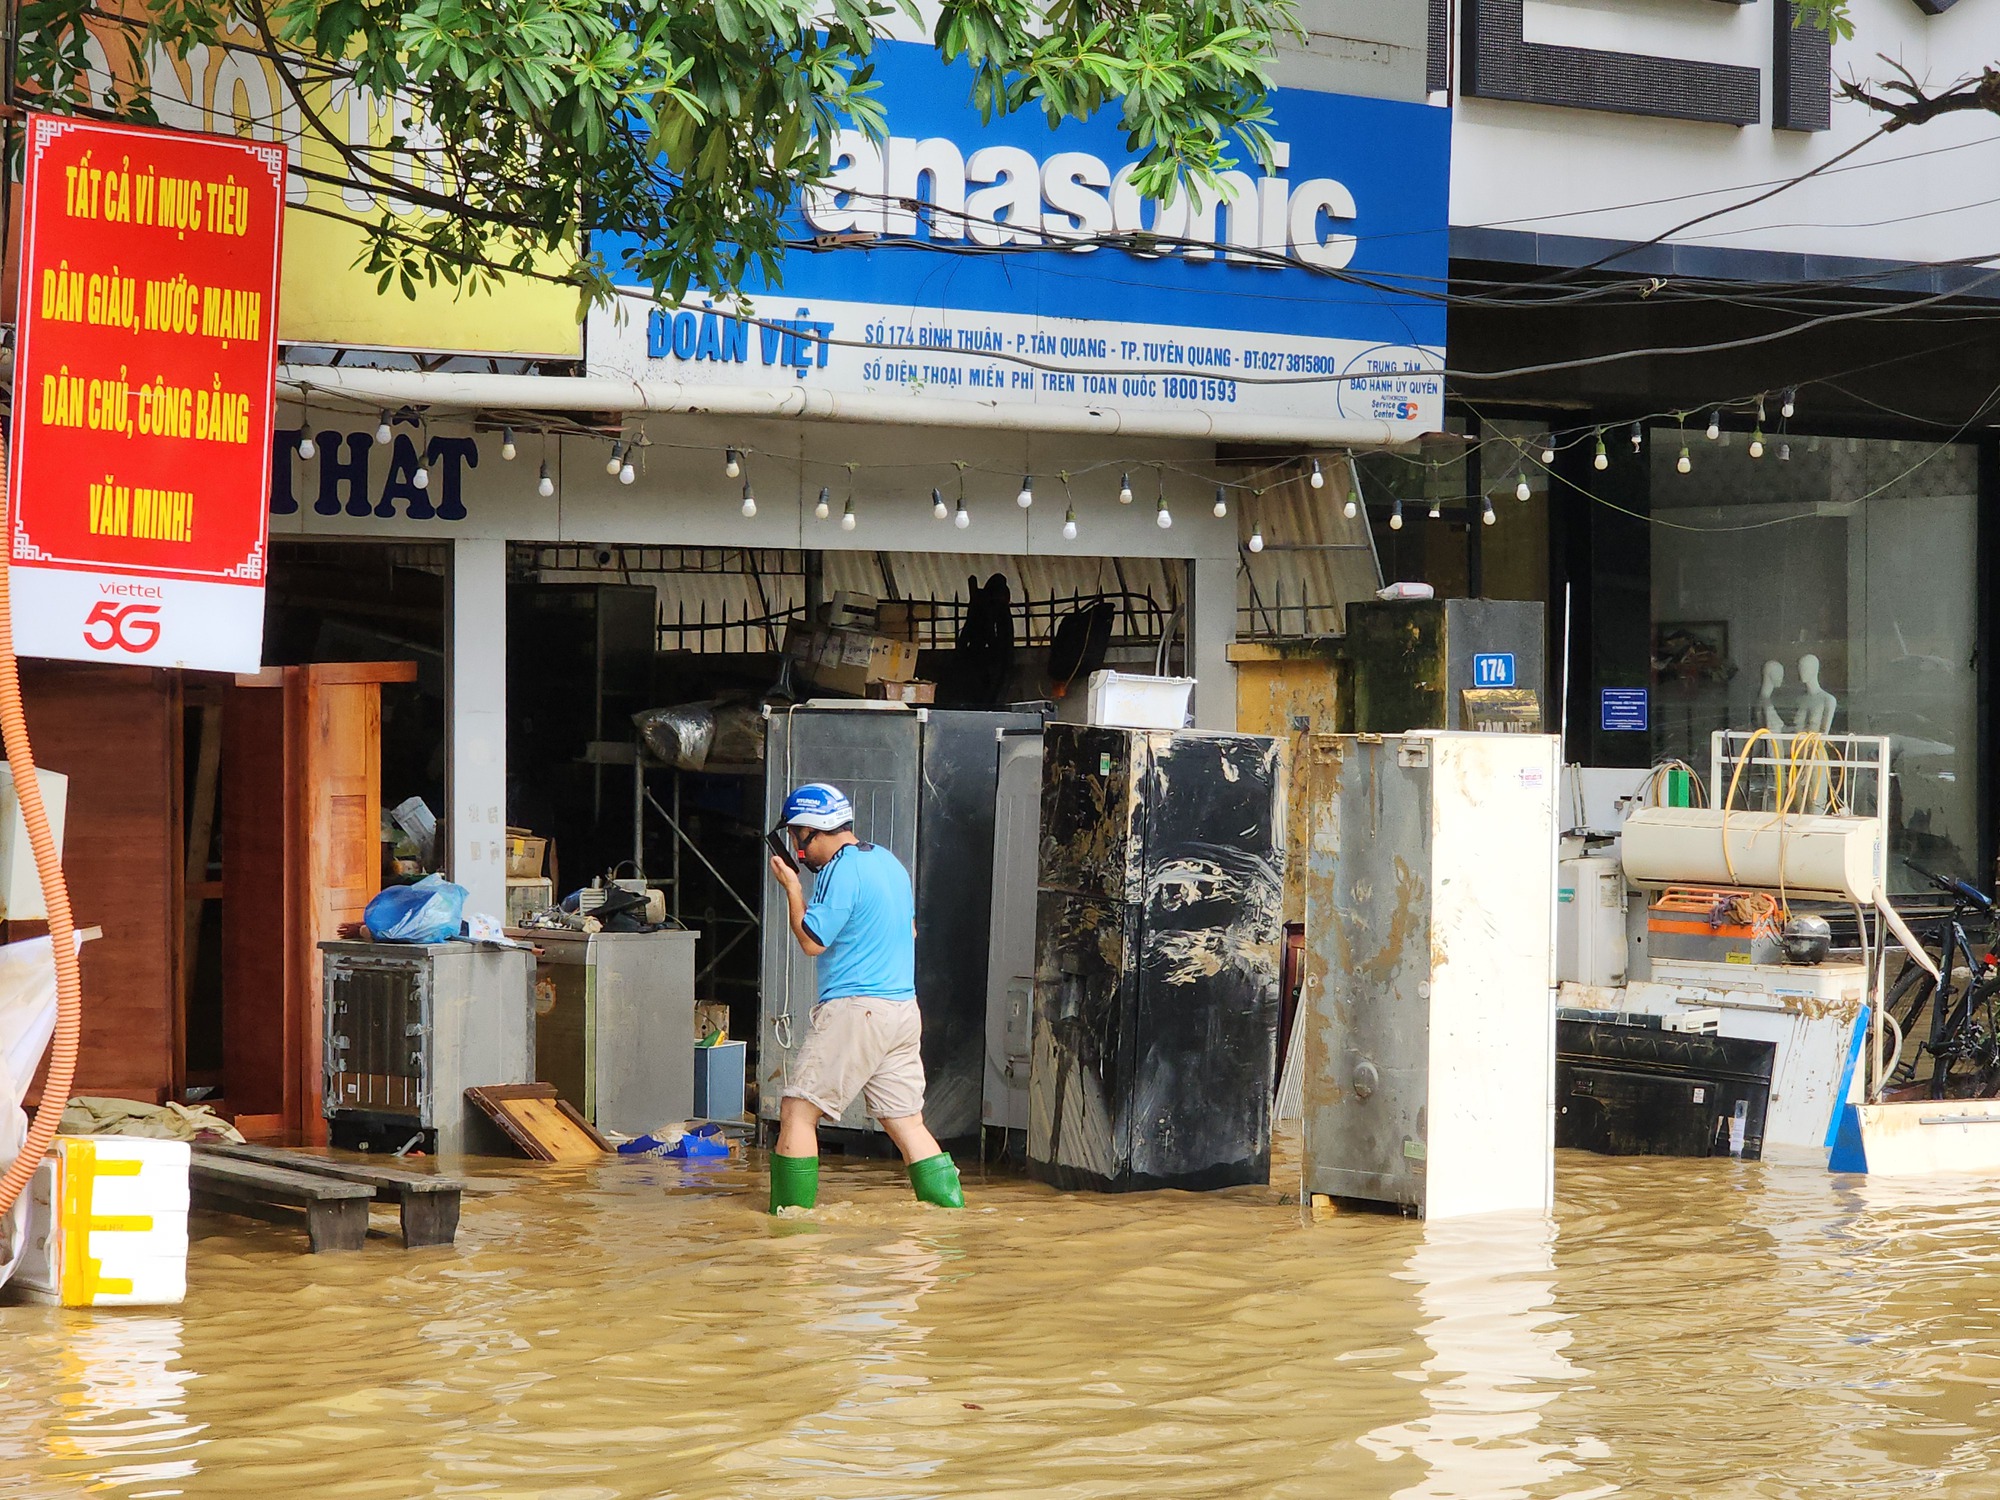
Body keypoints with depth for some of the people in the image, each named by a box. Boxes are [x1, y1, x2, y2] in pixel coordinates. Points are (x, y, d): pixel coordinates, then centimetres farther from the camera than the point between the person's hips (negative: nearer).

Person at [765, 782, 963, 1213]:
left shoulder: (842, 871, -13)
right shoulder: (889, 862, 15)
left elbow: (812, 941, -12)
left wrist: (792, 887, -1)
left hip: (854, 1010, -9)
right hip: (904, 1010, 9)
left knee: (797, 1110, -3)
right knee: (905, 1121, 9)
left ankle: (790, 1215, -5)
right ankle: (951, 1210, 2)